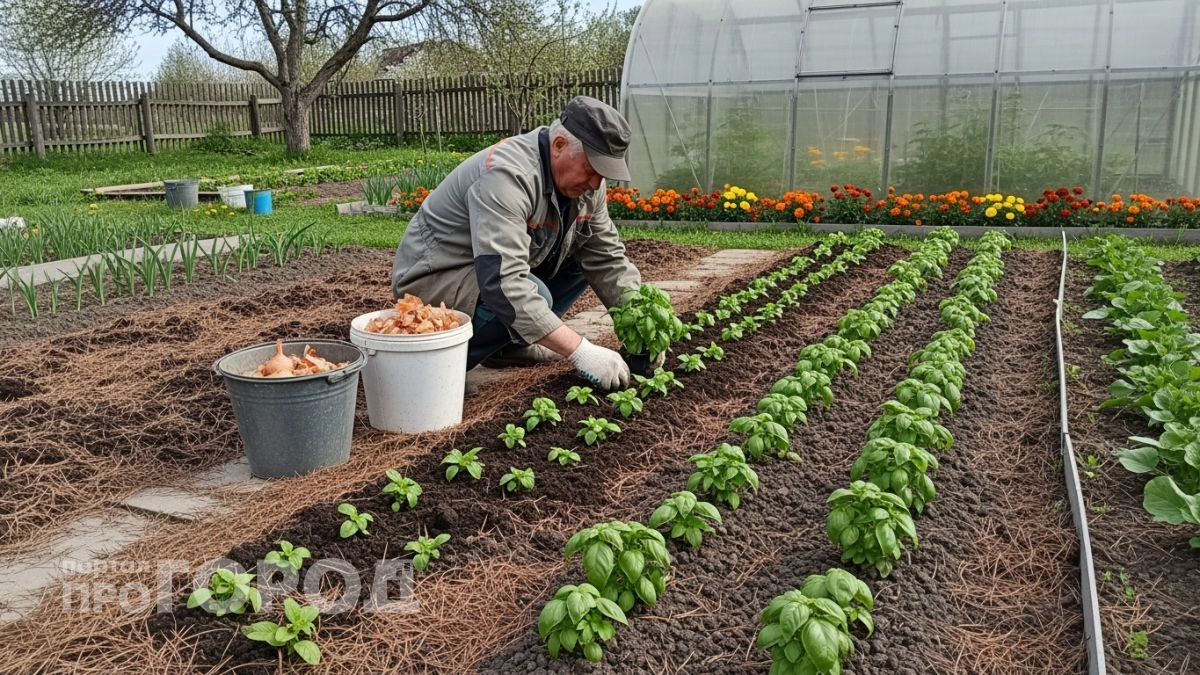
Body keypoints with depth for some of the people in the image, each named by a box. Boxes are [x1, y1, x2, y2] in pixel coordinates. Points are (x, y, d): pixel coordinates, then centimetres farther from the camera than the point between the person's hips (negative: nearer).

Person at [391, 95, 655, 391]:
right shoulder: (508, 174, -32)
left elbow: (608, 258, -2)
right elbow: (502, 285, -40)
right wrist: (581, 351, -40)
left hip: (496, 269, 9)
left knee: (585, 256, -3)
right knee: (532, 296, -33)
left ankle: (510, 343, 4)